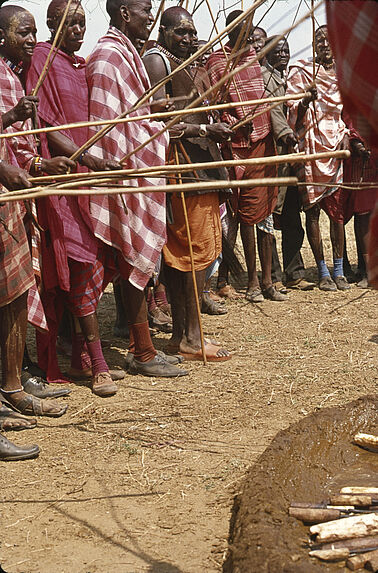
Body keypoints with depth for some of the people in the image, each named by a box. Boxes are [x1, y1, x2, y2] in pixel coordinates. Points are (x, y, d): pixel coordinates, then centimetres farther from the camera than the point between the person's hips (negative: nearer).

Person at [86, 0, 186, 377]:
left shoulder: (127, 53, 18)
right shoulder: (108, 55, -12)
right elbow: (105, 120, -19)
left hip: (143, 167, 10)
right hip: (128, 172, -10)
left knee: (138, 261, 11)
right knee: (135, 258, -5)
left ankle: (141, 347, 19)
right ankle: (142, 354, 3)